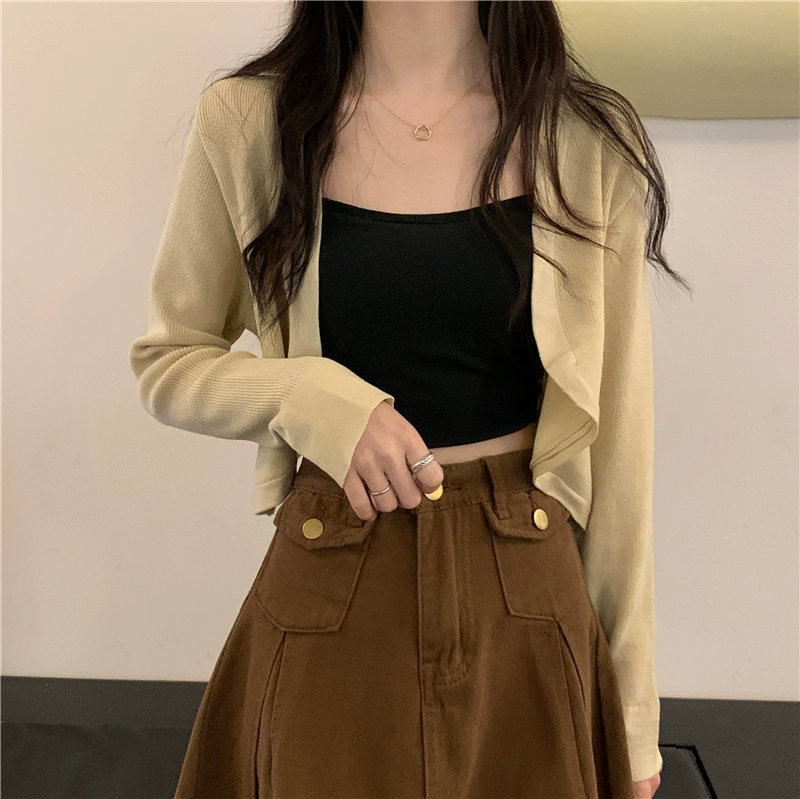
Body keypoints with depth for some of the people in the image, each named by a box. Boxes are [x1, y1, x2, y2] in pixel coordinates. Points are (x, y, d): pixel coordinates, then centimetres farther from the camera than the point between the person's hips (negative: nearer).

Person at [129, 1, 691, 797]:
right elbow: (164, 363, 5)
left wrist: (634, 704, 3)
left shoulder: (592, 139, -4)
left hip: (531, 595, 1)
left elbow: (618, 437, -1)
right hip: (327, 590, 0)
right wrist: (311, 397, -17)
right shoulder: (244, 121, -5)